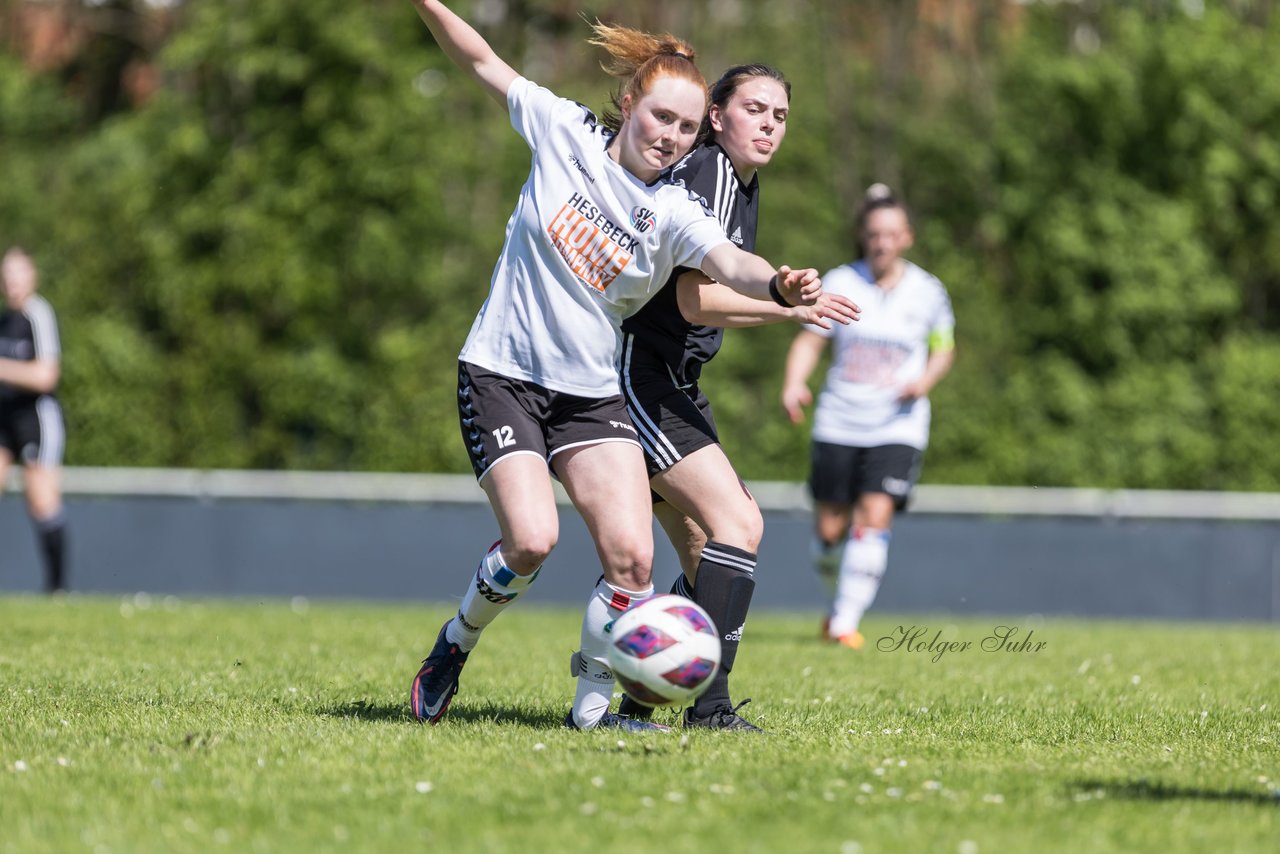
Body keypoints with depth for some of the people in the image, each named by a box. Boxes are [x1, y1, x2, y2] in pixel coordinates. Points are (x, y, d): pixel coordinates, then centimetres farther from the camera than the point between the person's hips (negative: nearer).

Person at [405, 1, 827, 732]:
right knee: (532, 540, -20)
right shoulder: (565, 131, -3)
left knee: (632, 555, -14)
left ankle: (593, 705, 5)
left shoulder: (673, 214, -6)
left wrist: (780, 285, -47)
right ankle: (455, 645, 9)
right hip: (503, 374, -2)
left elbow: (730, 263, -26)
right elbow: (483, 63, 8)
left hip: (593, 392, 2)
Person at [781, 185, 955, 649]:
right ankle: (841, 598, 31)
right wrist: (794, 384, -15)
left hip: (898, 426, -1)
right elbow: (810, 340, 3)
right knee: (830, 529, 2)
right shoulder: (839, 283, 0)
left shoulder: (928, 292, 2)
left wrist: (925, 380, -6)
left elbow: (944, 349, 14)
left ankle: (846, 621, -16)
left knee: (875, 518, -17)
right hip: (839, 424, 1)